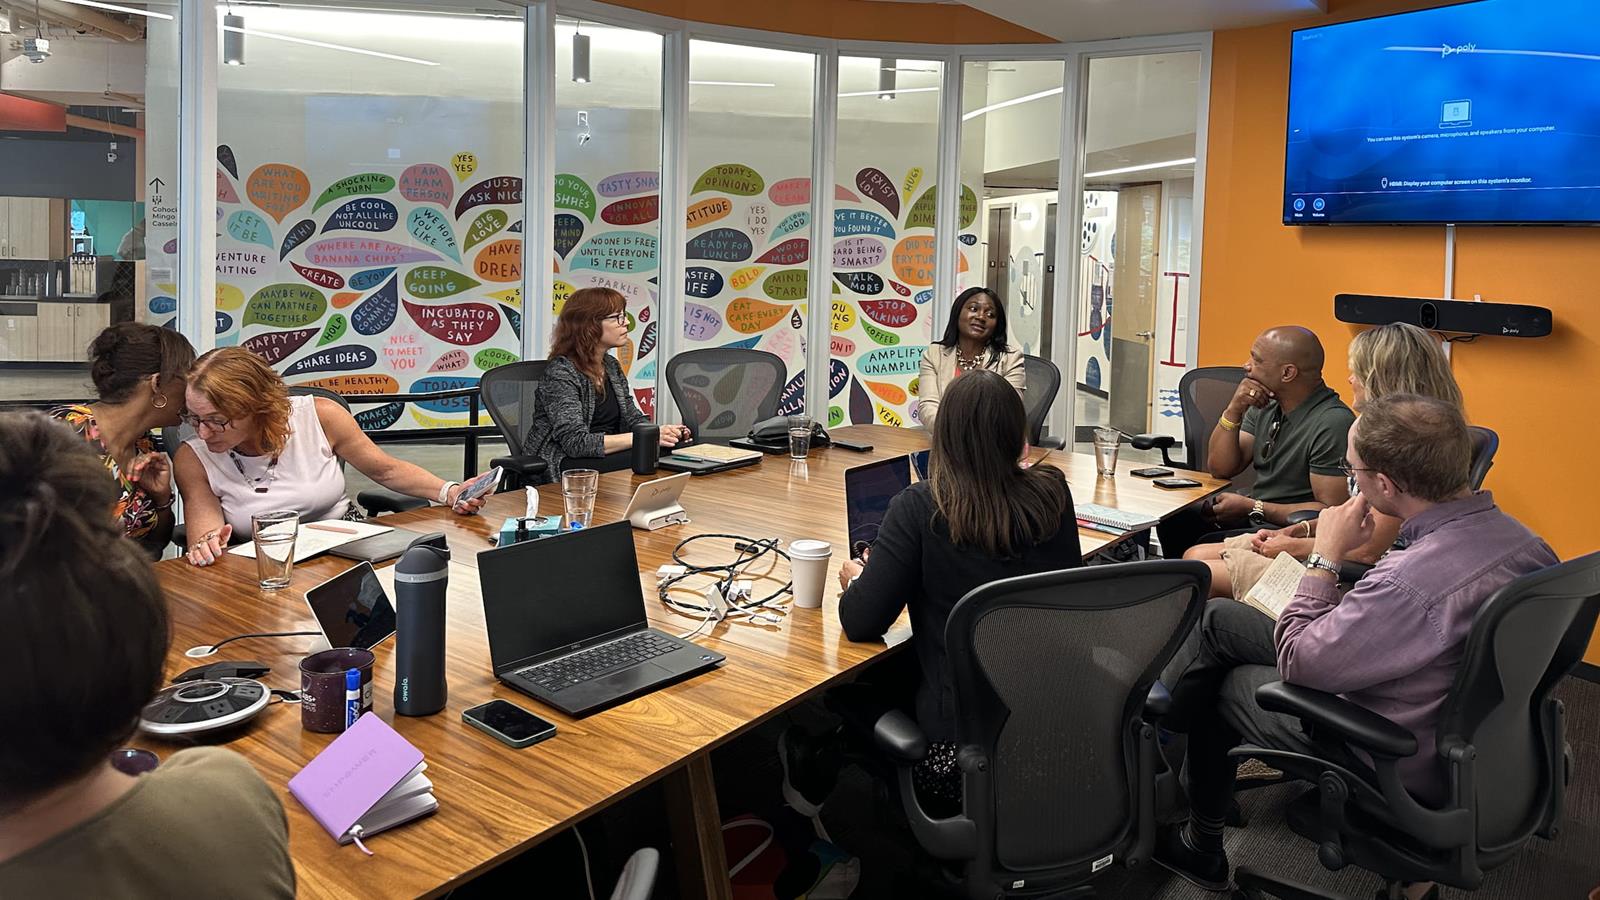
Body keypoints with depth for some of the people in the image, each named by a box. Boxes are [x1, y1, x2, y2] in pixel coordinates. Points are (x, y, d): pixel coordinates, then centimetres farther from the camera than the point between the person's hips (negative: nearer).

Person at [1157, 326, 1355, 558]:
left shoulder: (1333, 424, -20)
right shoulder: (1266, 406, 6)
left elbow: (1332, 511, -21)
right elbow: (1220, 469, 6)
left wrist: (1252, 508, -18)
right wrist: (1234, 410, -8)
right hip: (1254, 515, 8)